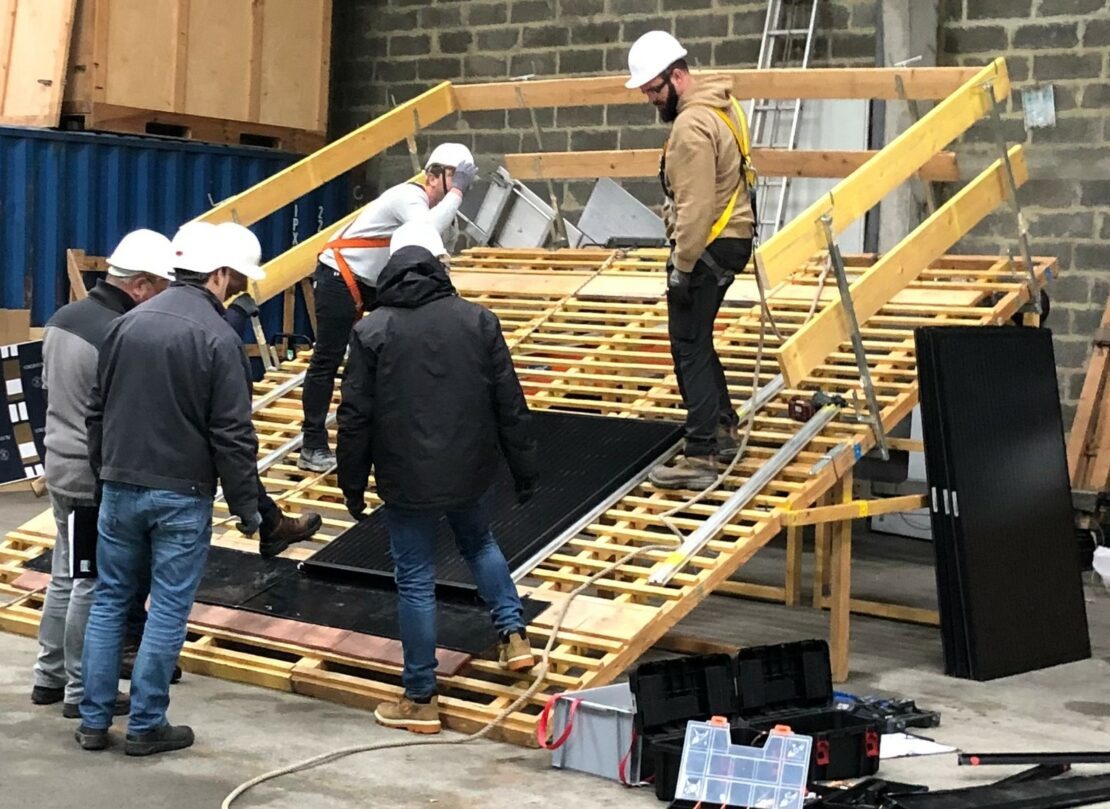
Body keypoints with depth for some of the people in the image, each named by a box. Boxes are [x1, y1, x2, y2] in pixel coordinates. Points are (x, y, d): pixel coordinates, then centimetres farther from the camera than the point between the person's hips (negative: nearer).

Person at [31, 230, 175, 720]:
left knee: (64, 577, 18)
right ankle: (81, 692, 10)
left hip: (60, 467, 9)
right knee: (94, 586, 1)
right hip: (101, 480, -9)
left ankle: (49, 677, 27)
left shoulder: (63, 319, 6)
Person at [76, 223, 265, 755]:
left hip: (120, 487, 5)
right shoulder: (217, 339, -14)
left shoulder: (126, 323, 5)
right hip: (182, 495, -5)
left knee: (109, 600, 13)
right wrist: (247, 508, -6)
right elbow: (233, 435, -14)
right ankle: (146, 726, 8)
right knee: (168, 609, 3)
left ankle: (94, 720, 15)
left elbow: (98, 410, 12)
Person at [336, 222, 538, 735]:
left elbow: (354, 419, -6)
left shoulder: (371, 331, -8)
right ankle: (513, 634, 23)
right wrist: (524, 471, 8)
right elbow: (510, 405, -1)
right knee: (478, 543, 31)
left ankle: (421, 700, 13)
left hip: (406, 480, -2)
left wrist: (353, 486, 5)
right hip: (469, 471, 3)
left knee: (415, 581, 6)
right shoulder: (478, 321, -4)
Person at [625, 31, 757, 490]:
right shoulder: (718, 104, 11)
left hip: (708, 246, -10)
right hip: (729, 236, 10)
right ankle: (722, 426, 31)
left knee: (689, 347, -8)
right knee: (696, 340, 21)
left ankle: (701, 457, -10)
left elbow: (695, 207, -24)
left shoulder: (691, 125, -20)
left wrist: (681, 267, -20)